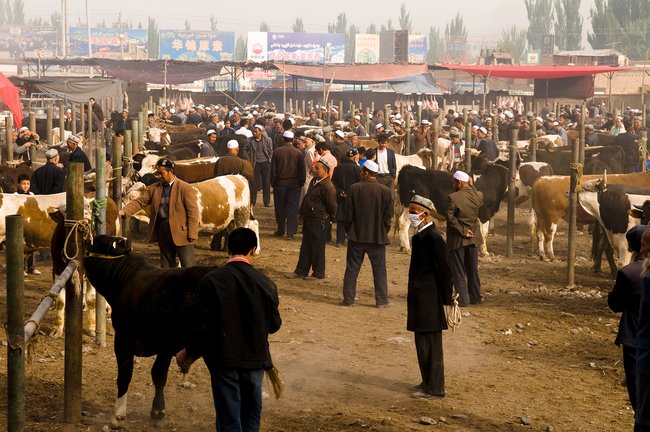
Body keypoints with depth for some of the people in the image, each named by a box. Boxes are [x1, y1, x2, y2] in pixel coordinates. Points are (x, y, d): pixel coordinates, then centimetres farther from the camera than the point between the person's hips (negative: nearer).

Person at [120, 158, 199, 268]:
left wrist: (192, 235, -14)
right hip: (163, 232, 6)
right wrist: (124, 211, -14)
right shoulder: (154, 188, 9)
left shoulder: (185, 188, -7)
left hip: (181, 233, -6)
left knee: (188, 267, -6)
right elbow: (140, 201, 3)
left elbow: (193, 212, -9)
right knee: (166, 267, 13)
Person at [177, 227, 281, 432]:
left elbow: (202, 324, -10)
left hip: (223, 360, -2)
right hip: (256, 358, 2)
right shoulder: (266, 283, -7)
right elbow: (275, 324, 4)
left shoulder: (211, 280, -12)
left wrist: (188, 352, 6)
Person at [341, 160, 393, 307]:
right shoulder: (386, 191, -6)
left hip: (357, 236, 0)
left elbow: (349, 213, -5)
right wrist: (384, 232, 12)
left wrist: (348, 230, 9)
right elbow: (387, 216, -2)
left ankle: (348, 299, 9)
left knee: (352, 269, 8)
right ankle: (381, 299, 10)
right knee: (379, 269, 9)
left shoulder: (354, 189, -9)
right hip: (378, 237, 0)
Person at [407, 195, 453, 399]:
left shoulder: (433, 238, -18)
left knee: (430, 344, -2)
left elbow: (444, 270, -17)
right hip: (420, 297, 10)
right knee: (423, 342, 17)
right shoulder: (421, 235, 11)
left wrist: (447, 299, -14)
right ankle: (428, 381, 28)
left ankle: (434, 387, 4)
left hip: (429, 299, -10)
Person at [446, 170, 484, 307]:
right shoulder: (478, 195, -5)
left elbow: (450, 218, -22)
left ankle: (463, 299, 4)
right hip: (472, 238, 5)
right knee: (473, 269, 17)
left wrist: (462, 231, -13)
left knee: (458, 271, 4)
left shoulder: (453, 198, -19)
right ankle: (475, 296, 24)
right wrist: (471, 186, 10)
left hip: (456, 239, -5)